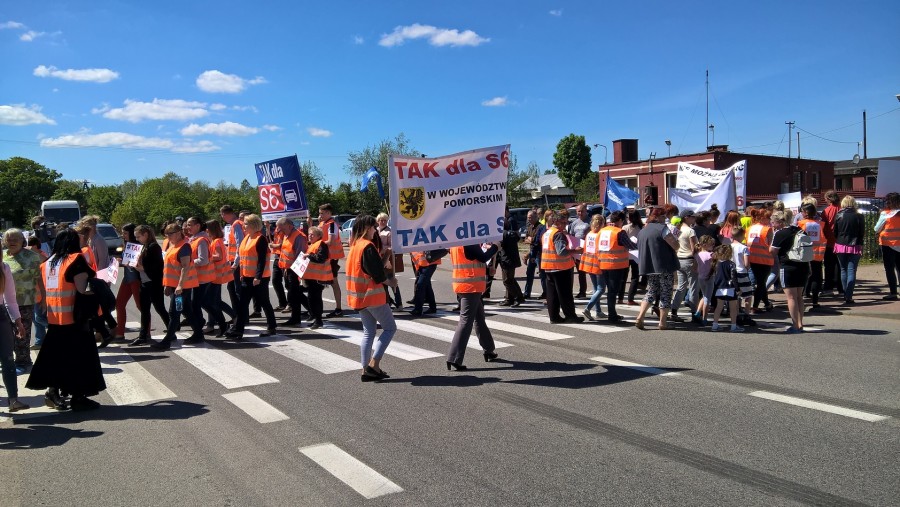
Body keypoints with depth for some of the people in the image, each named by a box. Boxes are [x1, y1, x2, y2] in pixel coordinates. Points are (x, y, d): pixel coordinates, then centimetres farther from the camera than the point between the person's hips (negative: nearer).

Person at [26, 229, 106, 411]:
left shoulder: (48, 262, 11)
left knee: (56, 354, 16)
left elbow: (46, 291, 13)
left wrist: (48, 314, 19)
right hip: (74, 318, -7)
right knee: (78, 356, 1)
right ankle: (78, 397, 5)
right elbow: (82, 289, -16)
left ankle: (53, 391, 21)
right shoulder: (76, 260, -10)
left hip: (54, 319, 7)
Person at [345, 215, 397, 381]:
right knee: (390, 328, 2)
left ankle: (366, 370, 11)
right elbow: (377, 273, -18)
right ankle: (373, 364, -4)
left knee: (368, 332, 13)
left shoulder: (354, 246, 11)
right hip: (372, 295, -9)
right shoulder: (368, 246, -16)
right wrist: (389, 281, -1)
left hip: (359, 296, 9)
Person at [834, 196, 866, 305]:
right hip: (854, 247, -1)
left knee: (843, 270, 14)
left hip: (841, 246, 2)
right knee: (851, 271, -1)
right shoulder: (858, 217, -6)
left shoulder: (838, 216, -3)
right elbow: (862, 233, -2)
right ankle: (849, 297, -8)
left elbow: (835, 232, 2)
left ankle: (845, 295, 20)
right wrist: (860, 245, 9)